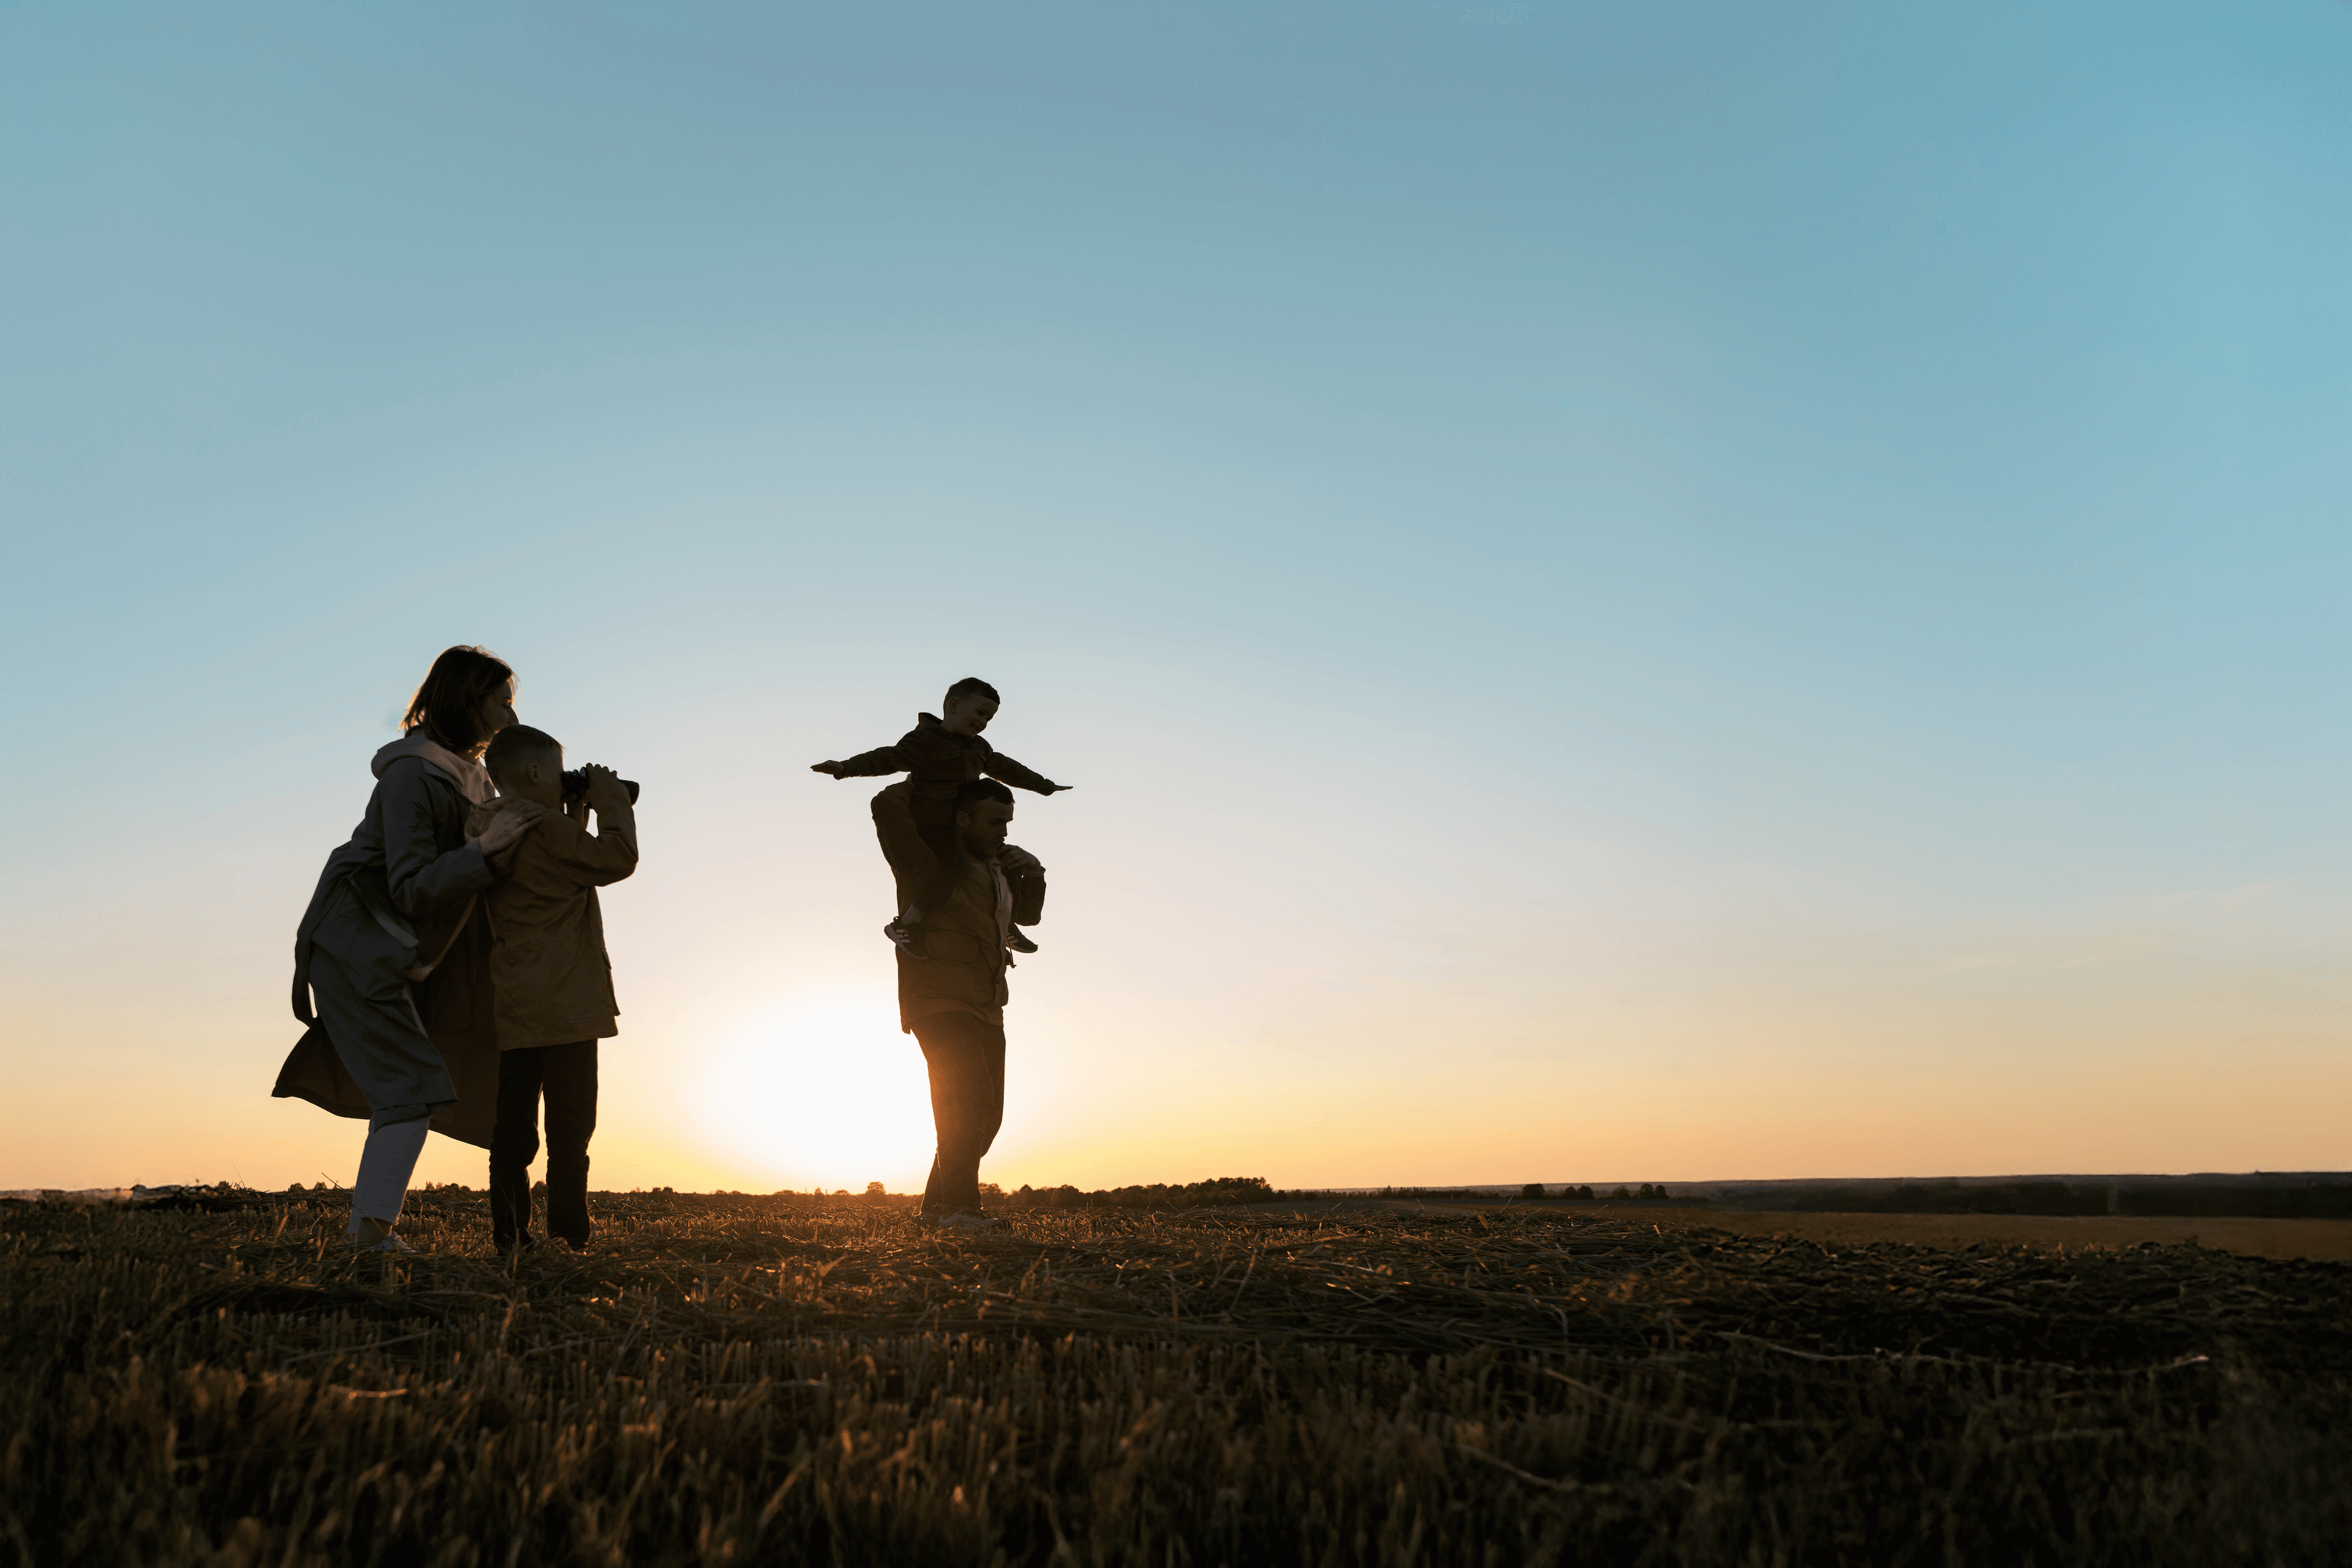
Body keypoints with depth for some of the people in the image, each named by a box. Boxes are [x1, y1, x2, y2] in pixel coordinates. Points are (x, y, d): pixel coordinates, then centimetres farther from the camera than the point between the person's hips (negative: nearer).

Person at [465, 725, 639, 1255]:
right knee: (570, 1126, -3)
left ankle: (510, 1236, 8)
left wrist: (576, 820, 22)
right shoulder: (543, 823, -11)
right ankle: (569, 1236, -3)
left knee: (514, 1128, 8)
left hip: (512, 1007, 8)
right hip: (564, 1006, -8)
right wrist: (609, 801, -2)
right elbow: (614, 860, -13)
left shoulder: (486, 828, 15)